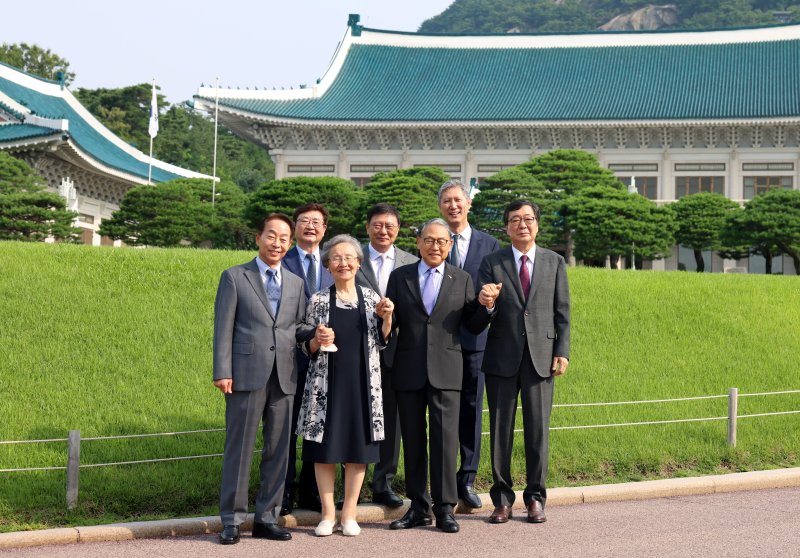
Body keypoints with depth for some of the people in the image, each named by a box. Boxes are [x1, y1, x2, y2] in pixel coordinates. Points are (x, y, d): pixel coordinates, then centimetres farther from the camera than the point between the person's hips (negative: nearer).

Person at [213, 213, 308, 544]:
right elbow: (223, 328, -1)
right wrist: (222, 372, -9)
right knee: (239, 449, 0)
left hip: (284, 377, 4)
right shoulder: (235, 277, 4)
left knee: (278, 450, 7)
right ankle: (232, 520, 8)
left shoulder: (295, 283, 17)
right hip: (247, 374, -4)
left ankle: (267, 518, 16)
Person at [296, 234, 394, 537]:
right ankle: (328, 514, 14)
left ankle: (349, 513, 17)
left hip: (362, 383, 1)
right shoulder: (318, 301, 1)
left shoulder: (371, 297, 5)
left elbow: (381, 342, 10)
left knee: (358, 447, 5)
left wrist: (386, 317, -7)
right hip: (326, 384, -1)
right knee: (324, 448, 2)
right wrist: (318, 341, -16)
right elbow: (308, 348, 5)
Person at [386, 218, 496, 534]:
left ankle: (444, 508, 4)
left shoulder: (462, 280, 8)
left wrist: (484, 305, -11)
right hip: (408, 371, 1)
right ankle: (418, 508, 16)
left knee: (445, 439, -4)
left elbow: (474, 327, 7)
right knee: (412, 440, 7)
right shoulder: (399, 277, 9)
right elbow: (391, 323, 8)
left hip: (445, 371, -1)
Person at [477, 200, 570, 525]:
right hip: (502, 357, 0)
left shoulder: (555, 262, 10)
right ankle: (502, 499, 12)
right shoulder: (492, 263, 6)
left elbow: (562, 312, 9)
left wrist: (562, 351, 0)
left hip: (541, 357, 0)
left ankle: (535, 498, 12)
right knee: (500, 429, 3)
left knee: (538, 428, 2)